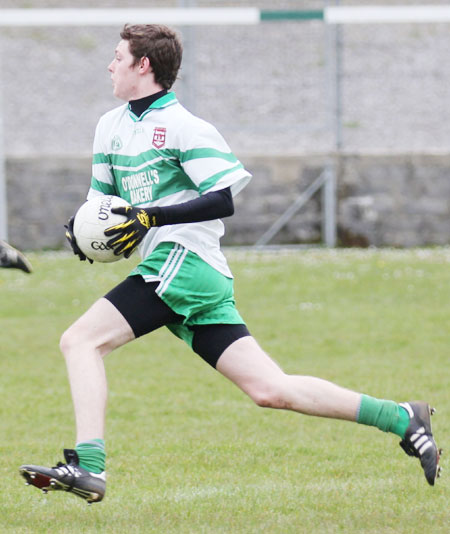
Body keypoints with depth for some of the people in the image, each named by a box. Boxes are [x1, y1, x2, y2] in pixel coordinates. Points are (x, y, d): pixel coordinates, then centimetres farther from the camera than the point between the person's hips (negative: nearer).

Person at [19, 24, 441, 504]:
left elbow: (222, 200, -12)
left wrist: (150, 217, -19)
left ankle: (88, 465, -25)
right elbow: (103, 200, 28)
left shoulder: (183, 127, -6)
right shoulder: (111, 126, 19)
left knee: (80, 339, -17)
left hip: (184, 261, -8)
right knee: (271, 390, 2)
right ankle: (401, 419, 4)